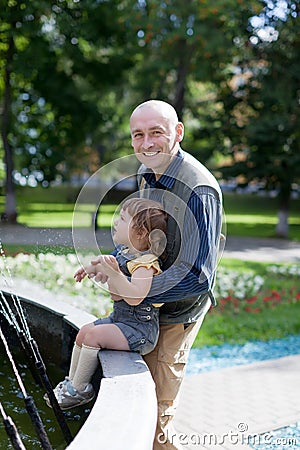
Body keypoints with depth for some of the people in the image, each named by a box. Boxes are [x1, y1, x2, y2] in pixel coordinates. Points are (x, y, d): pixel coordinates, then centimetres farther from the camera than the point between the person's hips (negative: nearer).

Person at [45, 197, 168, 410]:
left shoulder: (145, 263, -23)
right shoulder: (123, 252, 6)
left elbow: (135, 297, -38)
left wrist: (114, 273, -43)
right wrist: (95, 268, 13)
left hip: (140, 327, -10)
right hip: (119, 317, 10)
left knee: (94, 335, -20)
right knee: (84, 331, 11)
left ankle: (79, 390, -3)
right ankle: (71, 382, 25)